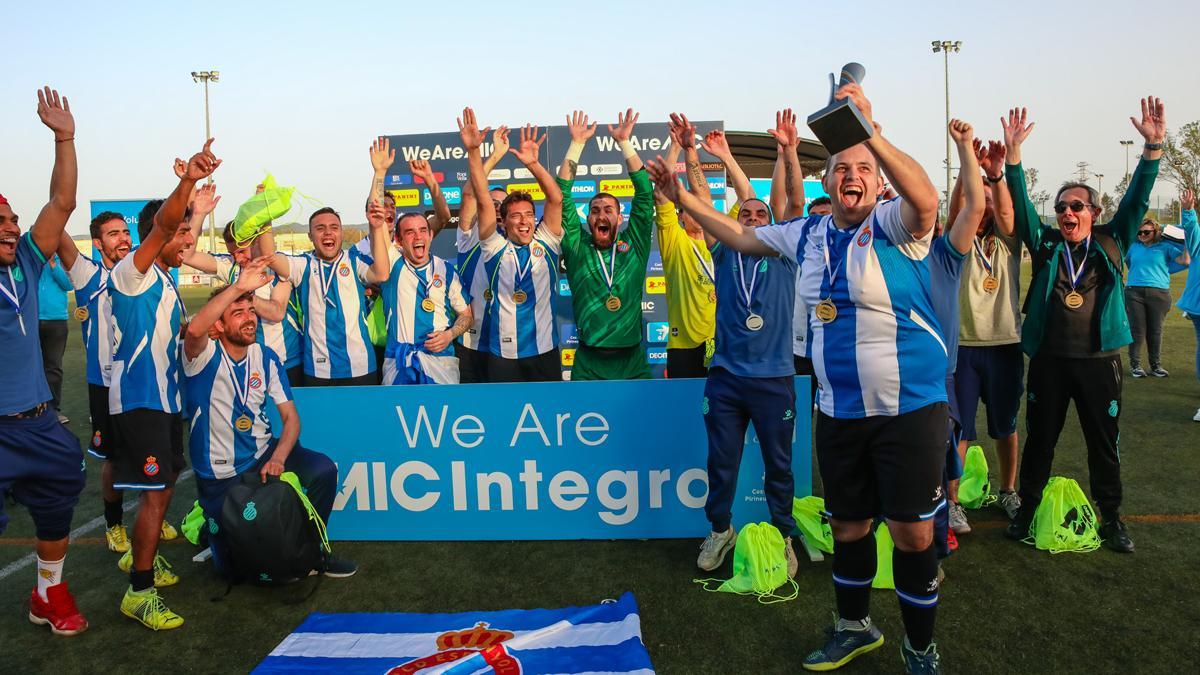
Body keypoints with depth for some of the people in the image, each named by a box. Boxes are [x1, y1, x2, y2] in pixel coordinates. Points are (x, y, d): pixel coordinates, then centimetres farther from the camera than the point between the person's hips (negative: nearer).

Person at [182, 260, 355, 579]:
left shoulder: (266, 358, -2)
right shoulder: (205, 356, -15)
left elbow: (290, 416, -4)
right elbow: (194, 330, -41)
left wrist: (278, 457, -22)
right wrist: (238, 287, -47)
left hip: (263, 452, 4)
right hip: (220, 474, -3)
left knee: (323, 469, -24)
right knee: (234, 565, -2)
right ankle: (210, 522, 33)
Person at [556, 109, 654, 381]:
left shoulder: (634, 245, 7)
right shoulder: (576, 248, 5)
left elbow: (645, 192, 4)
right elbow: (562, 196, 2)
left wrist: (624, 142, 3)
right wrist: (576, 144, 1)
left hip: (633, 361, 1)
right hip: (588, 363, -1)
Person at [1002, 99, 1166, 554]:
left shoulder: (1111, 244, 6)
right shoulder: (1045, 244, 4)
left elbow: (1137, 199, -2)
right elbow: (1021, 202, -5)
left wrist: (1153, 147, -14)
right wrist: (1013, 153, -17)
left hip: (1099, 360, 0)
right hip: (1048, 359, 0)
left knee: (1104, 443, 10)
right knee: (1039, 440, 9)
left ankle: (1111, 518, 25)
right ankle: (1027, 510, 23)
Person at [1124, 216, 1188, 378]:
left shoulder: (1164, 246, 6)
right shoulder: (1134, 246, 12)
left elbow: (1184, 261, -2)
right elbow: (1127, 261, 32)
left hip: (1159, 292, -1)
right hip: (1134, 291, 1)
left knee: (1155, 331, 4)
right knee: (1137, 330, -1)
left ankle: (1156, 365, 12)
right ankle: (1135, 364, 5)